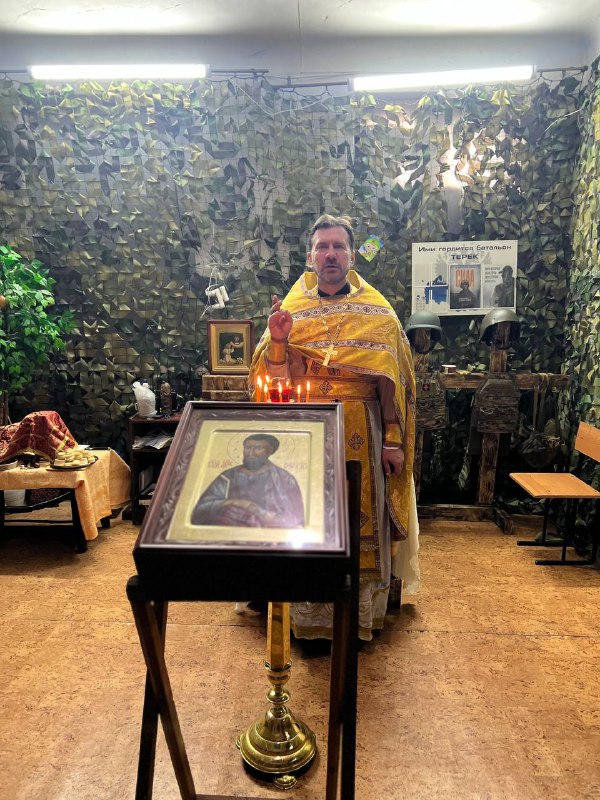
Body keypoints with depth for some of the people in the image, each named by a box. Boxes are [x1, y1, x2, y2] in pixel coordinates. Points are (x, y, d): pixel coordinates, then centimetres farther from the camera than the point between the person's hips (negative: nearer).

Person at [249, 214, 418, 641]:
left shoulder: (378, 313, 3)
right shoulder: (291, 309, 5)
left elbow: (392, 380, 0)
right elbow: (276, 379, 1)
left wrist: (392, 440, -7)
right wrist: (278, 340, -18)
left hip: (362, 435, 0)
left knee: (361, 520, 7)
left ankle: (361, 611, 25)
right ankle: (308, 613, 24)